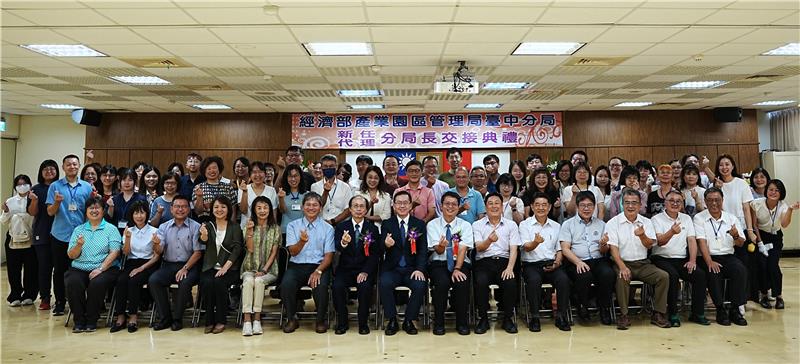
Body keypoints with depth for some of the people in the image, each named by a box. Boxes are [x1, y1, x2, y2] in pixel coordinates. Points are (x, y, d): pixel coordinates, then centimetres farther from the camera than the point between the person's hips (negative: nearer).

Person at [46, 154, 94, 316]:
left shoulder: (87, 187, 6)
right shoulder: (55, 186, 3)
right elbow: (50, 212, 0)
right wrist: (57, 202, -20)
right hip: (60, 235, 0)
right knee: (59, 271, 7)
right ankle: (60, 302, 18)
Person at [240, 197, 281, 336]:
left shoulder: (275, 228, 7)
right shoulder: (249, 226, 9)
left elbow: (273, 252, 1)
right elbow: (250, 249, -3)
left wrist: (264, 270, -11)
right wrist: (250, 231, -16)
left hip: (269, 269, -1)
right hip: (250, 268, 1)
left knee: (259, 281, -32)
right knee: (248, 281, -31)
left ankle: (257, 320, -27)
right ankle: (247, 320, -33)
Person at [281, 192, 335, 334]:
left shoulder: (327, 228, 7)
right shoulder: (293, 226, 9)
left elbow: (328, 255, 1)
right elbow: (293, 252, -2)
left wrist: (318, 271, -17)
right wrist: (302, 241, -24)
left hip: (319, 266, -1)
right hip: (297, 266, 1)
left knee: (320, 286, -31)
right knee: (286, 284, -29)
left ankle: (321, 320, -5)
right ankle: (292, 319, -5)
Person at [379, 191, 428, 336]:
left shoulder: (420, 224, 8)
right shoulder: (386, 224, 7)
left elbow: (423, 250, 1)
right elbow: (381, 250, -4)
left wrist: (419, 269, -16)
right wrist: (386, 245, -30)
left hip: (412, 269, 0)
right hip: (392, 268, 0)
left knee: (420, 285, -28)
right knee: (384, 283, -29)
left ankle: (409, 320, -7)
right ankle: (392, 320, -10)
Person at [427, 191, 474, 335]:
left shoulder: (465, 225, 5)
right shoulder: (432, 225, 4)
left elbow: (463, 249, -8)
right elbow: (438, 251, -7)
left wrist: (457, 269, -23)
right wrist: (441, 246, -32)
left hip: (461, 263, 1)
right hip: (439, 264, 0)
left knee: (462, 283, -30)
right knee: (442, 283, -32)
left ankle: (462, 322, -9)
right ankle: (438, 322, -12)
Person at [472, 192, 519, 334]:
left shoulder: (511, 225, 13)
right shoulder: (477, 225, 9)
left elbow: (514, 249, 4)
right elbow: (479, 247, -5)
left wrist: (510, 268, -13)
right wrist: (489, 240, -28)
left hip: (504, 261, 1)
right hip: (484, 262, -1)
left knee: (511, 282, -29)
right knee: (481, 282, -31)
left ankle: (508, 318, -7)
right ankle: (483, 319, -11)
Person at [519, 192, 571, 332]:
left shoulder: (556, 226, 17)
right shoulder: (525, 225, 5)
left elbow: (559, 249, 17)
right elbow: (526, 247, -8)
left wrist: (557, 262, -4)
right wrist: (536, 243, -31)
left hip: (551, 264, 3)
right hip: (531, 264, -3)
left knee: (563, 279, -28)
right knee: (534, 280, -34)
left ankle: (562, 316, -15)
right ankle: (534, 317, -20)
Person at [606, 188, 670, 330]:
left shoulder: (646, 222, 10)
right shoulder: (613, 223, 0)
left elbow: (649, 245, -3)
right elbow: (613, 248, -9)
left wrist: (642, 235, -27)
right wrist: (622, 267, -24)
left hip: (643, 263, 4)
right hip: (623, 262, -3)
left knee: (663, 276, -19)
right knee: (622, 278, -33)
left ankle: (658, 314, -6)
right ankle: (624, 315, -19)